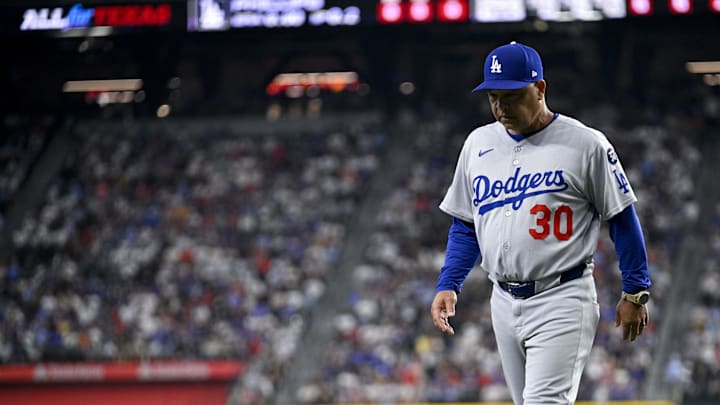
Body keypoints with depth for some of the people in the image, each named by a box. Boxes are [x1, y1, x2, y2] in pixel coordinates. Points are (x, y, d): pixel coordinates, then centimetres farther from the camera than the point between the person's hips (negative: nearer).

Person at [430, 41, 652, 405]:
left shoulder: (585, 144, -7)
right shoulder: (478, 143, 9)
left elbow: (622, 218, -2)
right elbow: (465, 225, 16)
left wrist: (635, 292, -2)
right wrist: (448, 284, 4)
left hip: (562, 301, -6)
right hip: (504, 303, 6)